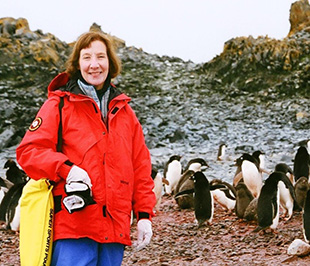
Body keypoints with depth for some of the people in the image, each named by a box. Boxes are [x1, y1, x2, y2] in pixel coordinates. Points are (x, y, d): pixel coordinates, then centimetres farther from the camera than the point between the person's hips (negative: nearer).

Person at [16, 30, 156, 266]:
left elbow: (141, 167, 16)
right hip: (74, 226, -4)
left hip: (116, 227, 4)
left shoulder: (123, 110, 17)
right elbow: (29, 151, -3)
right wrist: (66, 169, -18)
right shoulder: (59, 104, 4)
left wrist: (144, 214, 9)